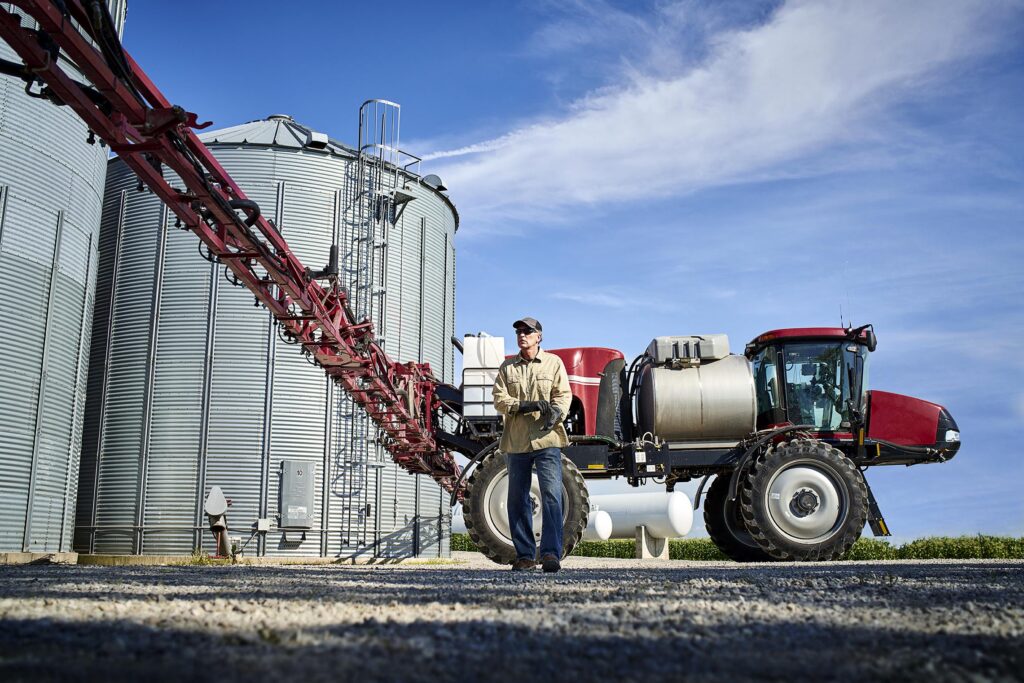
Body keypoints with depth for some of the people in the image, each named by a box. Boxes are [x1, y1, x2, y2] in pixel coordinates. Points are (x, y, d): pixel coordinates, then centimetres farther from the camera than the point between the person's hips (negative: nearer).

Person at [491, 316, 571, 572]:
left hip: (547, 439, -3)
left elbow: (564, 394, 1)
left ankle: (551, 553, -12)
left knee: (551, 495, -13)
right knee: (518, 500, 7)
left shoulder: (553, 362, 9)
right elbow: (499, 399, 3)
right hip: (516, 441, 3)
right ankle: (525, 555, 17)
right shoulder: (507, 367, 13)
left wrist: (556, 412, -20)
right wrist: (524, 405, -15)